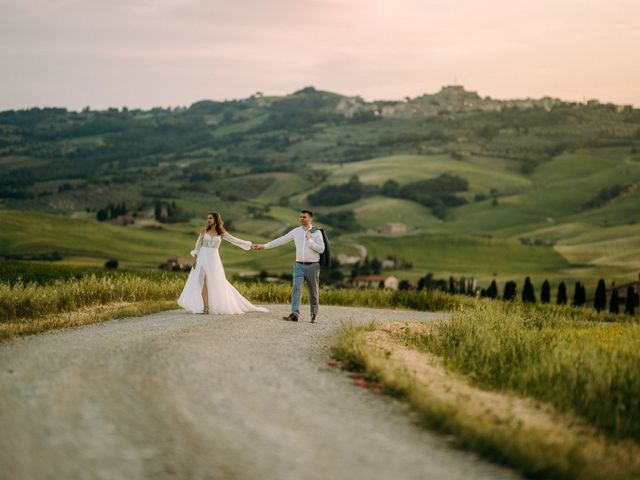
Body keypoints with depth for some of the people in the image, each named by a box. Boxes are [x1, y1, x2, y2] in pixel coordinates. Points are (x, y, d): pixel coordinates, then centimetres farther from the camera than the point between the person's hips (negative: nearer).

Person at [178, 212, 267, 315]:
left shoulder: (222, 233, 3)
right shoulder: (204, 231, 3)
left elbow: (235, 240, 6)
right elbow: (198, 245, 6)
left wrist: (250, 245, 4)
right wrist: (194, 258, -1)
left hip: (213, 258, 0)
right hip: (202, 257, 0)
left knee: (215, 283, -1)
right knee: (203, 282, -8)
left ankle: (217, 306, 7)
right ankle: (206, 307, -7)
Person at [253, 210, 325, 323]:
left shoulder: (317, 232, -1)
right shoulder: (296, 232, 7)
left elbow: (321, 249, -9)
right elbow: (281, 240, 7)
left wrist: (309, 240, -15)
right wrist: (265, 246, 5)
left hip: (313, 266, -2)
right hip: (299, 266, 2)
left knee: (313, 292, 4)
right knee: (296, 288, -13)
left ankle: (314, 314, 17)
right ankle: (295, 314, -20)